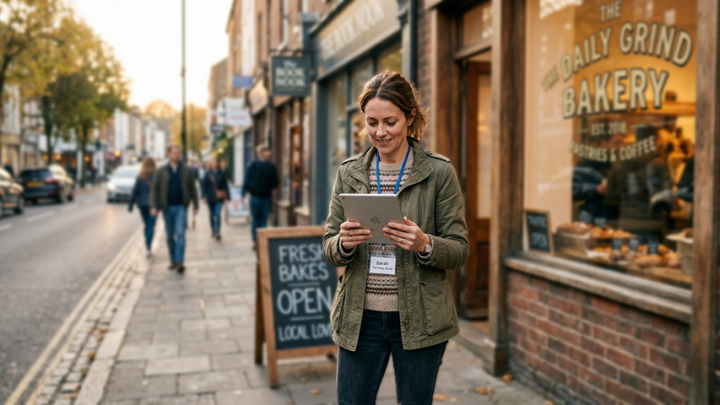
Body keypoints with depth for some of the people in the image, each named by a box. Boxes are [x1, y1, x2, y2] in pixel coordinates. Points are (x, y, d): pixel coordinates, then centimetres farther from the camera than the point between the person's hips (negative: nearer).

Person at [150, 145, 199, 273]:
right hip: (167, 208, 1)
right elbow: (154, 189, 0)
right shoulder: (161, 172, 2)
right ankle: (173, 261, 21)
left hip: (181, 207, -1)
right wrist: (153, 206, -10)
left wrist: (195, 205, 6)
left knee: (180, 234, -13)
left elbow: (192, 189, 8)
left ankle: (180, 262, -14)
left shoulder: (187, 171, 4)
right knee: (170, 236, 9)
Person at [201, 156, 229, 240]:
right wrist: (204, 196, -5)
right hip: (210, 198, 1)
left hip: (219, 198, -1)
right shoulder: (207, 174, -2)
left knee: (218, 214, -14)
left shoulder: (221, 173, -2)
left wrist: (226, 194, 2)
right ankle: (213, 231, 25)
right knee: (212, 215, 11)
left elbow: (225, 185, 5)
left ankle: (217, 232, -14)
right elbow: (203, 185, 0)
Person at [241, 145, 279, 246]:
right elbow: (276, 183, -2)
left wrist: (244, 192, 2)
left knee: (255, 220, 11)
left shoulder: (253, 165, -6)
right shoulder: (271, 166, -6)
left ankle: (255, 241, 11)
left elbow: (247, 180, -5)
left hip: (255, 196, 1)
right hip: (266, 197, 0)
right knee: (264, 221, 5)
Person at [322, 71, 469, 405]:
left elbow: (460, 250, -3)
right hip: (360, 317, 2)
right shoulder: (349, 172, 4)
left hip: (419, 320, -2)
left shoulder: (439, 172, -4)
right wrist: (344, 243, -17)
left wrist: (424, 244, -23)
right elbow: (328, 248, 5)